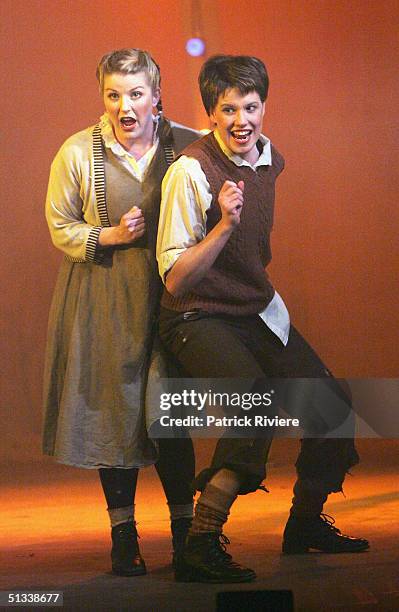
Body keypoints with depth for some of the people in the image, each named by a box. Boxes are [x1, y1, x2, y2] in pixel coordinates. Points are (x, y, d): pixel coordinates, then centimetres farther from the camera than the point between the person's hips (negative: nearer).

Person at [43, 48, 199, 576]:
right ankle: (123, 536, 19)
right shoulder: (78, 152, -3)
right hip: (102, 299, 0)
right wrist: (111, 236, -11)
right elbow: (59, 228, 4)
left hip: (168, 294, 0)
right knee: (113, 408, 5)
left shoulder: (188, 146, -1)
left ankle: (184, 531, 15)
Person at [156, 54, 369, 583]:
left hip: (259, 311, 8)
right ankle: (200, 547, -24)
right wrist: (225, 223, -30)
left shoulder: (271, 157, 6)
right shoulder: (190, 171, -18)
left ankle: (306, 524, 25)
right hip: (199, 318, -7)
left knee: (333, 405, 2)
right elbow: (175, 281, -21)